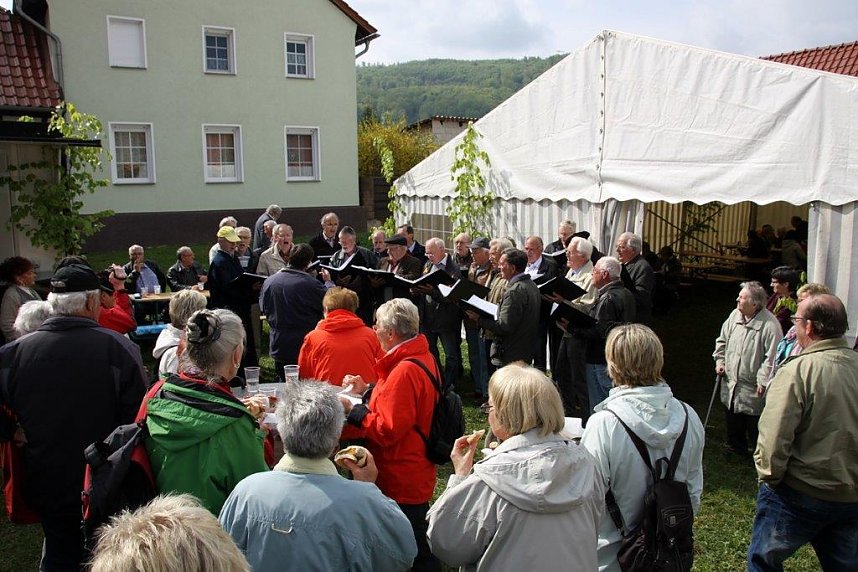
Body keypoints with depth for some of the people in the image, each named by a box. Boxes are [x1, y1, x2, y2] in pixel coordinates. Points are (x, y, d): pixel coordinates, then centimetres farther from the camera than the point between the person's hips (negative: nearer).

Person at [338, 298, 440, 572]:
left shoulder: (404, 371, -27)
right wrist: (368, 390, 7)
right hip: (416, 475, 10)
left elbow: (387, 430, -26)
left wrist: (352, 409, -16)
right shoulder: (422, 357, 5)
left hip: (401, 482, -10)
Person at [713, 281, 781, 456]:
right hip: (731, 380, 7)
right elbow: (722, 340, 15)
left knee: (754, 426, 5)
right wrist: (720, 360, 6)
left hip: (753, 388, -7)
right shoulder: (735, 315, 1)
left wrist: (763, 381, -20)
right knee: (733, 422, 21)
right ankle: (736, 448, 40)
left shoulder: (769, 324, -20)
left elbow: (772, 356, -20)